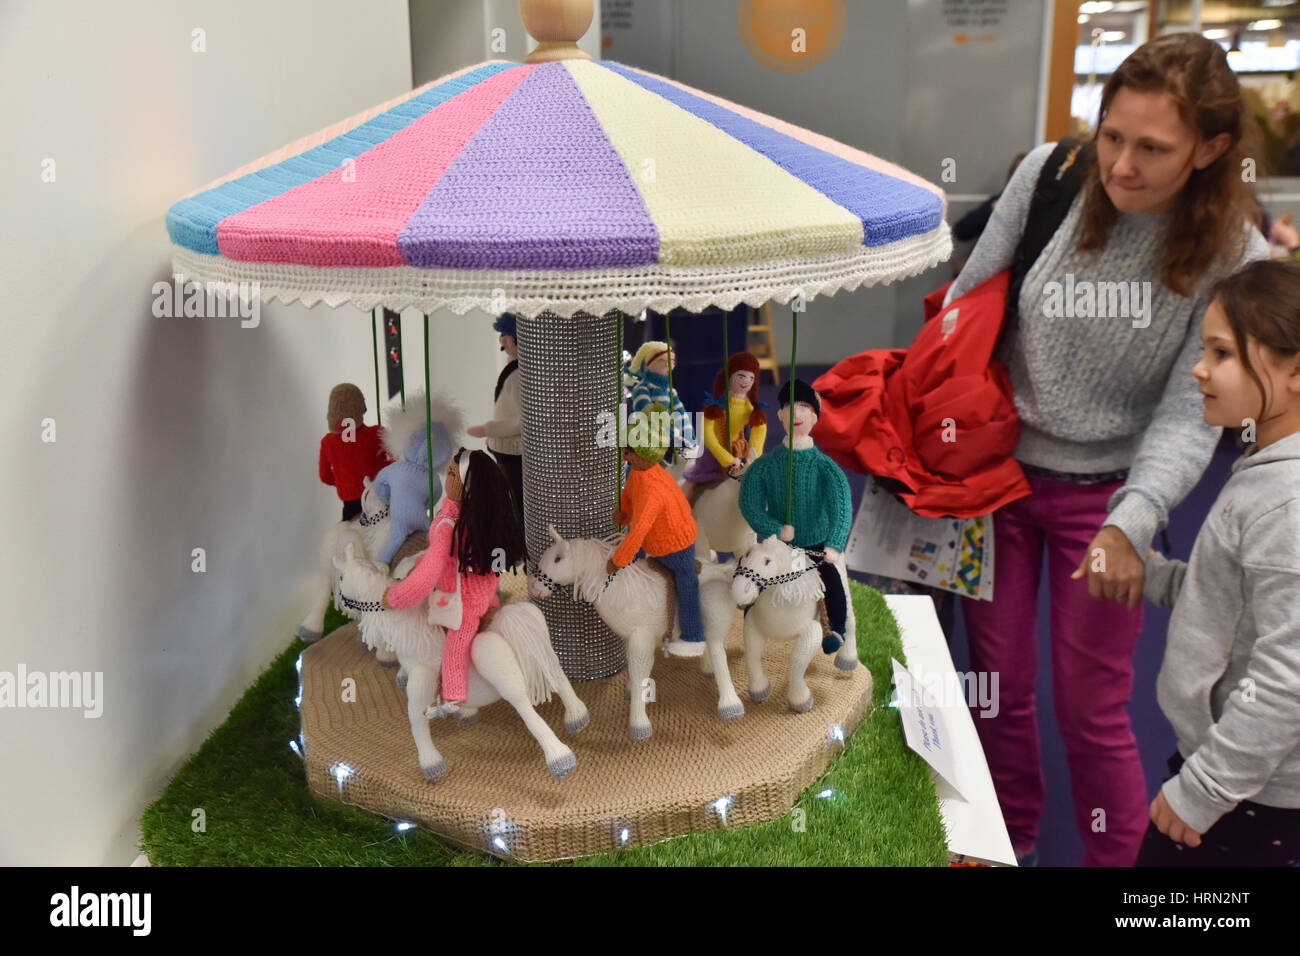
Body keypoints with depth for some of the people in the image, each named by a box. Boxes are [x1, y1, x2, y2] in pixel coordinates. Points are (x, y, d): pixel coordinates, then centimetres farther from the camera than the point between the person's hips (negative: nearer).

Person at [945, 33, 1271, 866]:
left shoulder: (1234, 256, -12)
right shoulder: (1049, 176, -10)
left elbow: (1190, 412, -14)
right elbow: (970, 302, 1)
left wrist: (1132, 522, -29)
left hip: (1105, 494, -2)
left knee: (1091, 709, 5)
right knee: (998, 682, 13)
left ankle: (1119, 858, 32)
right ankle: (1011, 840, 39)